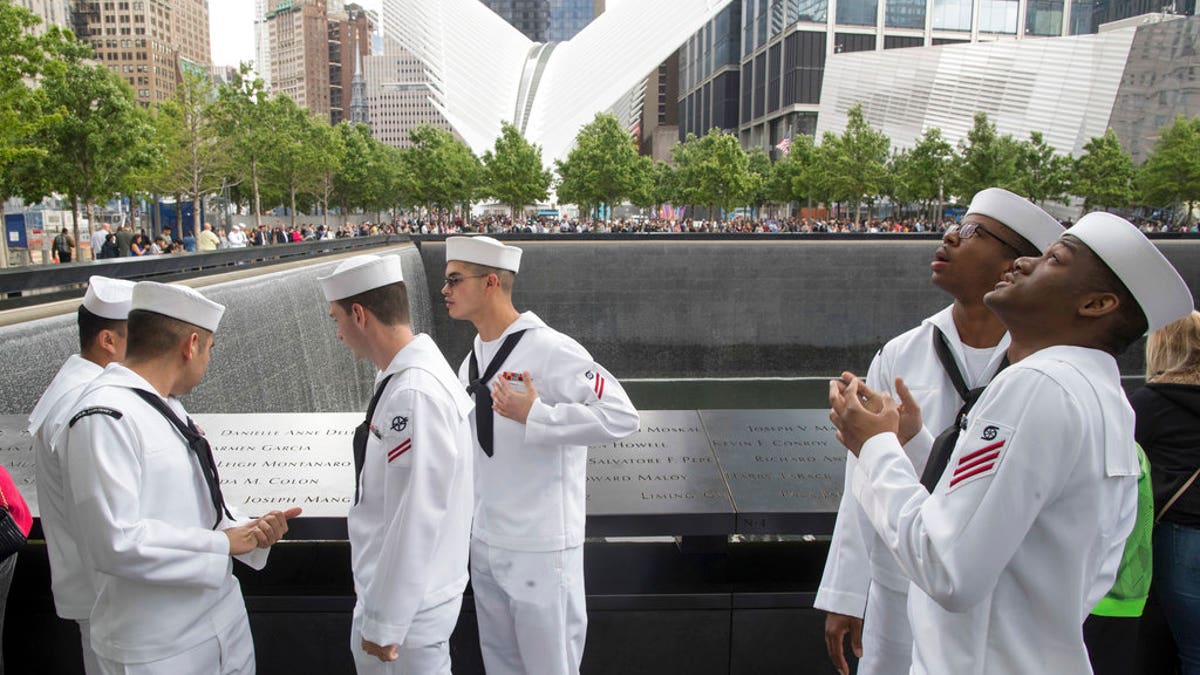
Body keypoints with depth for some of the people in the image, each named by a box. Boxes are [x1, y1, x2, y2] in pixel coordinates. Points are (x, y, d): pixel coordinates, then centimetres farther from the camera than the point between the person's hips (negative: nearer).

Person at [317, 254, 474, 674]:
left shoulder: (414, 395, -28)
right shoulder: (404, 376, 3)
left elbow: (415, 521, -27)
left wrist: (385, 622, -18)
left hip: (409, 601, -9)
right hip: (388, 586, 9)